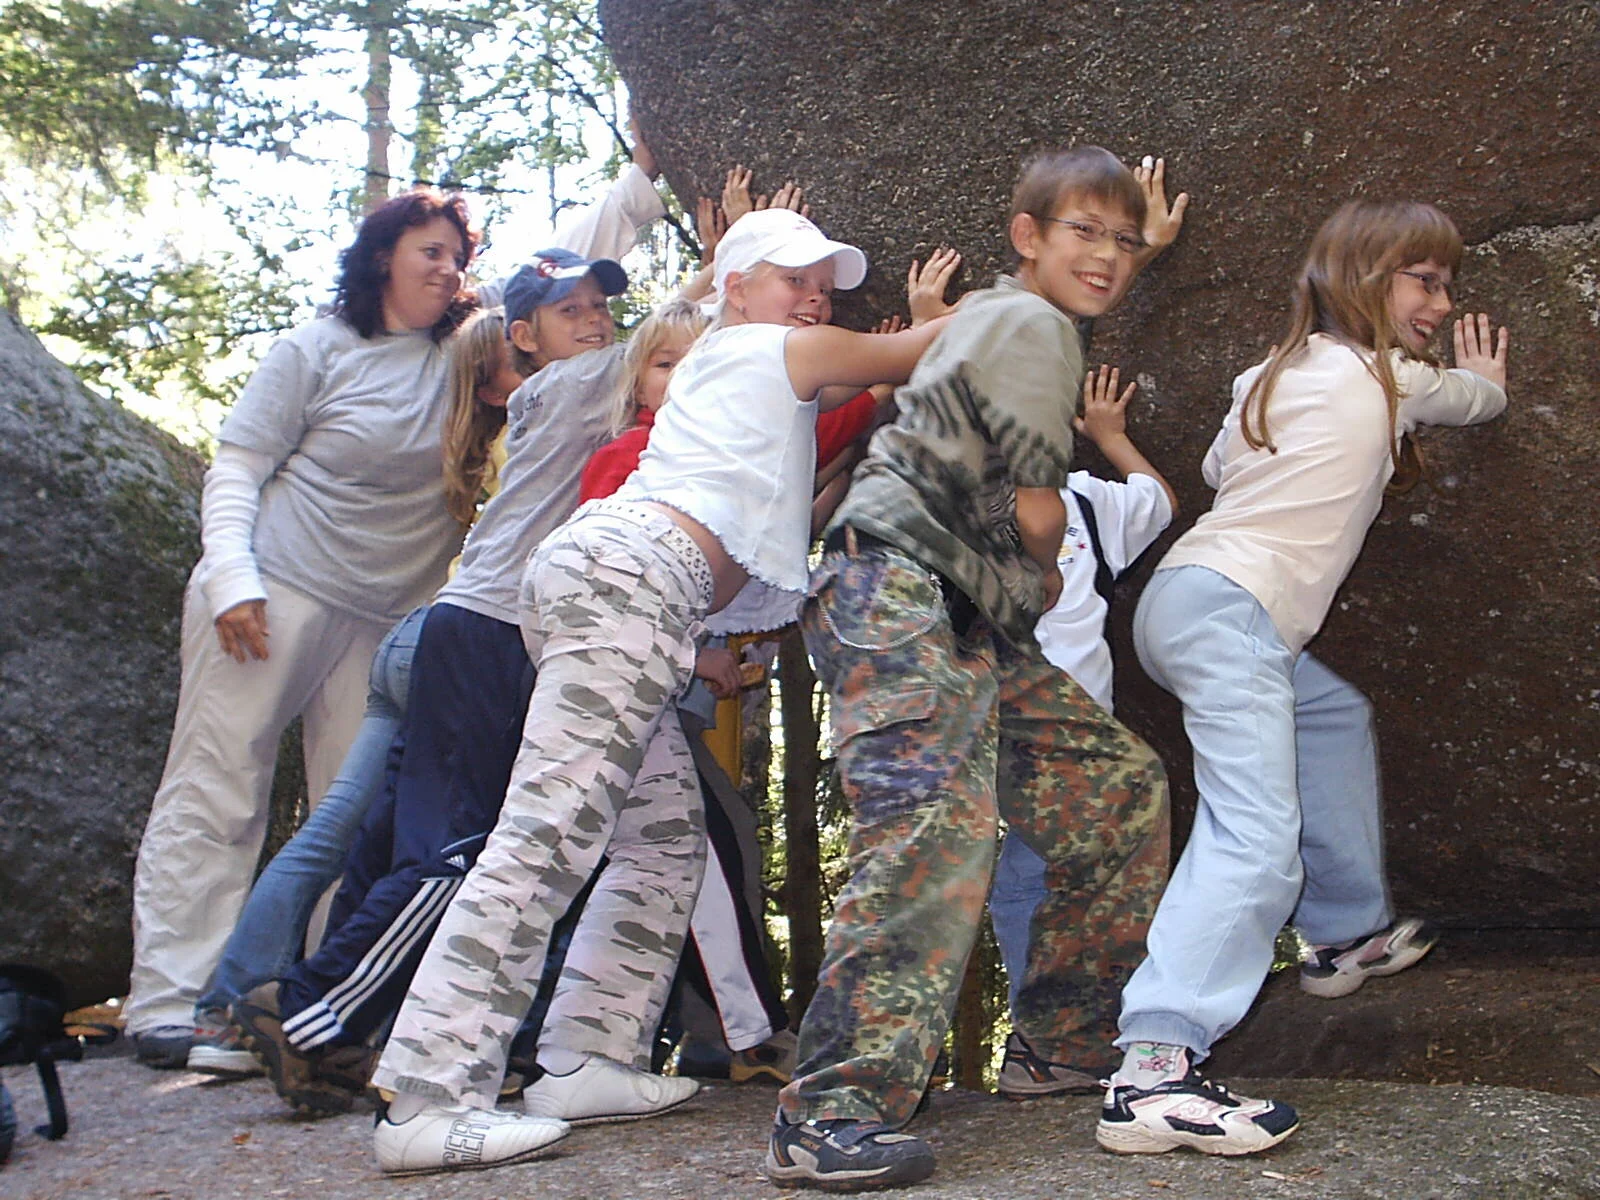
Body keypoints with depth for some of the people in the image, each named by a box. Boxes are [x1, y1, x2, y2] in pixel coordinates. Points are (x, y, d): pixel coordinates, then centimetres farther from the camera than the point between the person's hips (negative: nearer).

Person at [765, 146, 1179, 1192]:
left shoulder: (1000, 316, 27)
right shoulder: (1030, 323, -3)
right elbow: (1036, 513, -4)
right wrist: (1040, 576, 15)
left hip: (973, 621, 11)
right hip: (898, 590, -11)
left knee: (1123, 787, 11)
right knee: (938, 821, -28)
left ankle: (1066, 1039, 19)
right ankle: (834, 1114, -31)